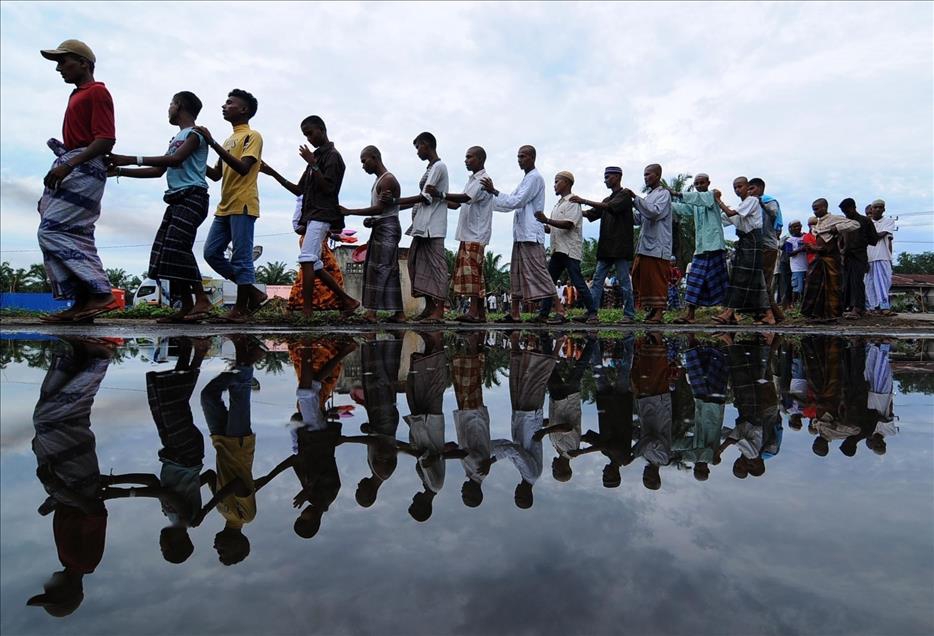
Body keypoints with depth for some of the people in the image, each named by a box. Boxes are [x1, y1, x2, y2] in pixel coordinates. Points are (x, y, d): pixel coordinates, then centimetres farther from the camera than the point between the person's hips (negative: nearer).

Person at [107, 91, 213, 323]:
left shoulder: (195, 133, -1)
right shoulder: (176, 138, 27)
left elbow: (176, 159, -17)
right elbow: (158, 171, 26)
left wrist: (131, 159, -19)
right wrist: (120, 171, 20)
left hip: (192, 197, -9)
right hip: (176, 199, 9)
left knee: (177, 247, -22)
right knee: (164, 251, -1)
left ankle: (202, 299, -20)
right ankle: (186, 306, -3)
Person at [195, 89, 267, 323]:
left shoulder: (252, 136, -2)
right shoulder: (229, 140, 24)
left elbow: (243, 168, -18)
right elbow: (216, 175, 24)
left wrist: (213, 143, -19)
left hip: (242, 206, -9)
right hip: (225, 207, 9)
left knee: (241, 258, -7)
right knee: (211, 253, 5)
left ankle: (241, 308, 0)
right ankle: (253, 293, 11)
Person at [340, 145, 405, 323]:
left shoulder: (388, 180, -11)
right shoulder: (378, 180, 20)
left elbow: (380, 208, -20)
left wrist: (349, 212, -20)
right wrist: (369, 220, 4)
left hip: (387, 228, -10)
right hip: (379, 228, 10)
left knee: (380, 268, -13)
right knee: (389, 270, 6)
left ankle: (371, 311, -16)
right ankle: (399, 313, 7)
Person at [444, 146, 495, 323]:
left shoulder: (483, 180, -9)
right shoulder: (472, 180, 22)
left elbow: (465, 198, -22)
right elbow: (459, 203, 21)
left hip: (476, 234, -9)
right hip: (468, 234, 9)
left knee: (472, 271, -12)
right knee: (470, 272, 7)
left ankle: (474, 311, -13)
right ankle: (480, 312, 10)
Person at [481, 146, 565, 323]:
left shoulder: (535, 177, -6)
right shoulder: (526, 179, 23)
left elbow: (517, 201, -16)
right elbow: (511, 204, 24)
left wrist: (494, 191, -15)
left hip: (531, 234, -10)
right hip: (521, 234, 10)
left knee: (539, 272, -12)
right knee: (516, 272, 8)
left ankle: (559, 309, -9)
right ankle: (514, 313, 12)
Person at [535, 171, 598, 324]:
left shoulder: (572, 202, -6)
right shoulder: (559, 204, 22)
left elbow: (568, 224, -20)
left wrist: (546, 220, -26)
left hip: (570, 250, -9)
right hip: (558, 249, 9)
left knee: (577, 282, -9)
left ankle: (592, 313, -2)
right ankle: (543, 313, 8)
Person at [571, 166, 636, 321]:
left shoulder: (625, 195, -2)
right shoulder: (607, 200, 23)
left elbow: (610, 207, -20)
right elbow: (590, 214, 16)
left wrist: (584, 201, -22)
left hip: (620, 247, -8)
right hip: (606, 248, 8)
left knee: (624, 281, -3)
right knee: (597, 280, 2)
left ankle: (629, 314, 4)